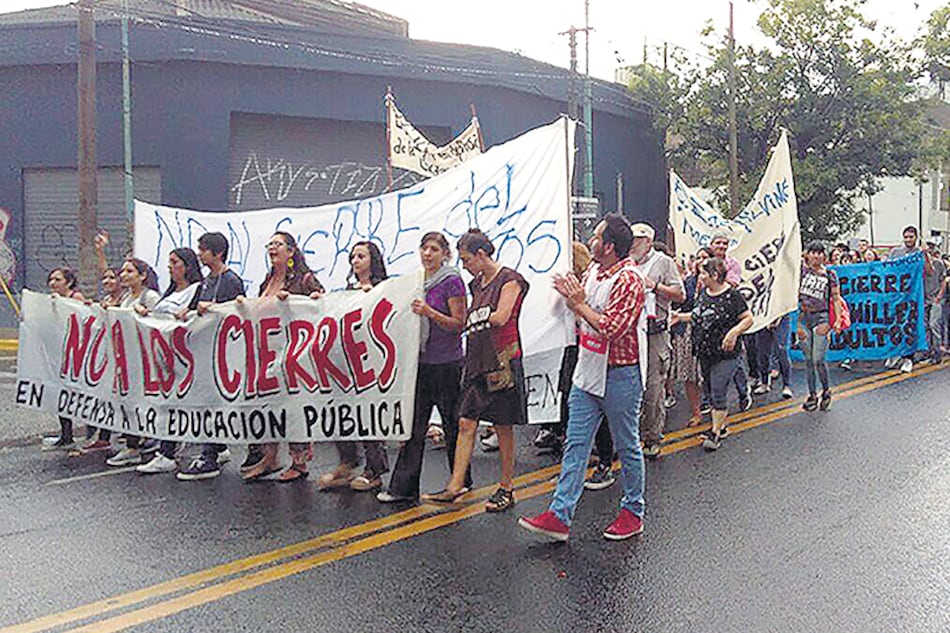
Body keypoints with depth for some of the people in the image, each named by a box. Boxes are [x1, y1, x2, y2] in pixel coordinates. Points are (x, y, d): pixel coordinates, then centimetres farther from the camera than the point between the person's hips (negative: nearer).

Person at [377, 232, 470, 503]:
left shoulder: (452, 281, -8)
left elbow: (459, 324, -12)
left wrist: (429, 313, -22)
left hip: (447, 362, -6)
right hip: (421, 360, 6)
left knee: (452, 424, 6)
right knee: (414, 424, 3)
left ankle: (462, 481, 22)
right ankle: (403, 487, 5)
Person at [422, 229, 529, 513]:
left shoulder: (509, 280, -8)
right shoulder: (477, 282, 16)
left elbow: (500, 317, -18)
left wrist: (476, 319, -5)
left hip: (502, 360, -7)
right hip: (477, 361, 7)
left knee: (503, 427, 3)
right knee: (466, 423, 2)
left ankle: (506, 488, 14)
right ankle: (455, 486, 4)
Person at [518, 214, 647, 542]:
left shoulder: (629, 281, -17)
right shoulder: (593, 271, 9)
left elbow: (612, 329, -25)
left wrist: (579, 304, -17)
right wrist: (571, 295, 3)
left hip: (620, 376, -8)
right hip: (588, 372, 8)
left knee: (627, 446, 7)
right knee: (576, 444, 4)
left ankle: (633, 512, 23)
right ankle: (559, 516, 4)